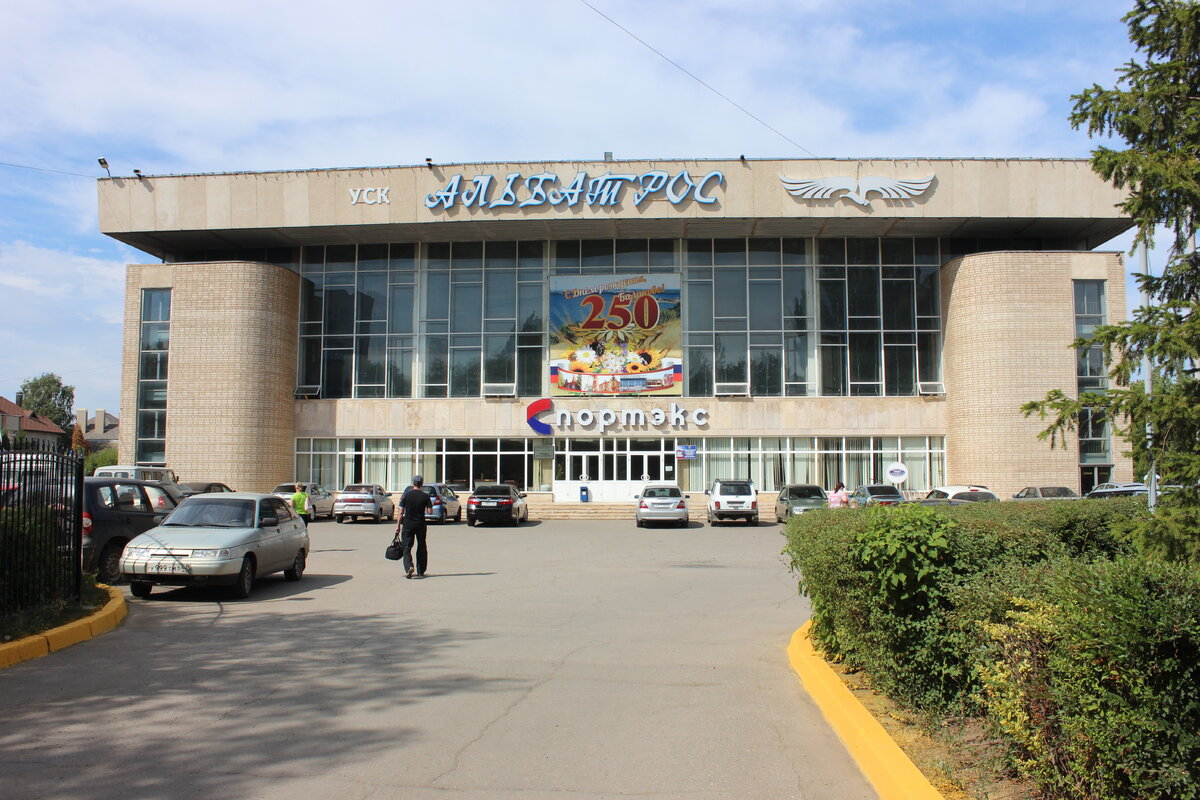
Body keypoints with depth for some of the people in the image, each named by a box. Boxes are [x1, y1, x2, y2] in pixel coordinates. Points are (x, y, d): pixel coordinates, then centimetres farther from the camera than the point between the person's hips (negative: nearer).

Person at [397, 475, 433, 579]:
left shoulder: (406, 495, -2)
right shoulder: (425, 496, -3)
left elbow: (401, 512, -1)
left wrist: (398, 525, 6)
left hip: (408, 524, -1)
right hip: (420, 524, 1)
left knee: (406, 548, 1)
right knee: (421, 549, 12)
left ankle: (409, 567, -21)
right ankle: (420, 572, 15)